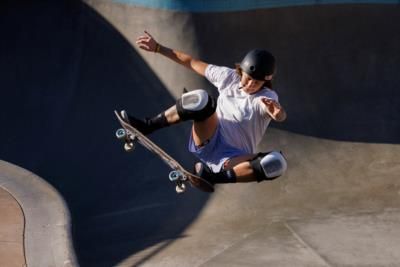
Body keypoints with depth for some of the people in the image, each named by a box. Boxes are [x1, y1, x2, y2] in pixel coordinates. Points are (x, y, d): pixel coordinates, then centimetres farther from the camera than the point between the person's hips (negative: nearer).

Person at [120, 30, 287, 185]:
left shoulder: (267, 98, -11)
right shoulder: (229, 77, 0)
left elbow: (280, 117, -35)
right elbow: (192, 62, 10)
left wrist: (278, 113, -60)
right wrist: (157, 48, 11)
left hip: (233, 157, -2)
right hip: (207, 142, 2)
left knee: (276, 163, -34)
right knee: (200, 99, -27)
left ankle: (210, 176, -27)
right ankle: (145, 127, -16)